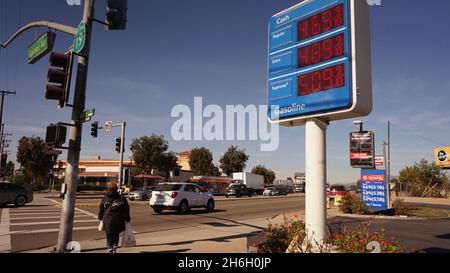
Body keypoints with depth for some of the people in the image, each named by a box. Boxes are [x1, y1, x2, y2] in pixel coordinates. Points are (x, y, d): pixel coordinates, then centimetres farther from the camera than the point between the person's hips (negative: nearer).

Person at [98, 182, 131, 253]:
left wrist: (100, 218, 20)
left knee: (109, 237, 10)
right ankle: (114, 250, 31)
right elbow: (126, 210, 0)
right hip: (119, 222, 1)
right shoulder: (122, 198, -3)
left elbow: (101, 209, 5)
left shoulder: (105, 198, -4)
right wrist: (127, 219, 9)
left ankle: (110, 250, 6)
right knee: (116, 235, 21)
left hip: (108, 221, -1)